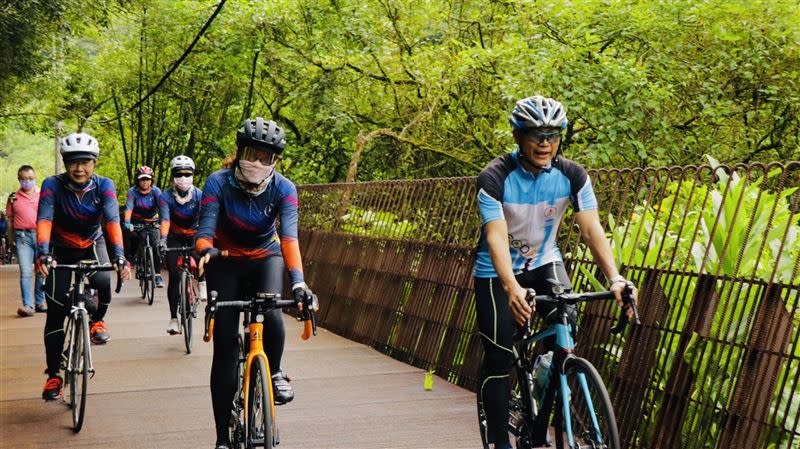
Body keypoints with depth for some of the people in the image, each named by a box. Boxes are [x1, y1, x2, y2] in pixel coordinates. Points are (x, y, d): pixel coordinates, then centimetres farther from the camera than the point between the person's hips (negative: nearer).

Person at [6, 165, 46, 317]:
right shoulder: (13, 197, 9)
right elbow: (10, 220, 13)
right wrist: (10, 240, 10)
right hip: (23, 237, -1)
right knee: (25, 272, -8)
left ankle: (40, 302, 17)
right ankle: (27, 305, -10)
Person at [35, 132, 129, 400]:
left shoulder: (103, 185, -21)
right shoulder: (53, 185, -23)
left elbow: (112, 220, -33)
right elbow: (44, 220, -34)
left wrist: (119, 256, -48)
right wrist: (44, 254, -51)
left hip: (92, 245, 0)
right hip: (61, 249, 0)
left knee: (102, 282, -30)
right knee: (56, 310, -8)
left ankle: (97, 320, 3)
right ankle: (53, 375, 3)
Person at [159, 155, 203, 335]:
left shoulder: (199, 195, -19)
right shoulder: (166, 196, -19)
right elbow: (165, 219, -31)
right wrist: (163, 240, -48)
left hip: (194, 235, 1)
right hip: (175, 237, -1)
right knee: (174, 276, -11)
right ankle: (173, 317, -7)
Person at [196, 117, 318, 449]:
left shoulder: (283, 189, -19)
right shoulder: (218, 183, -21)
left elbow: (289, 237, -30)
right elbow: (206, 230, -28)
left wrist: (298, 282, -45)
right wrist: (206, 250, -52)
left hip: (265, 259, 0)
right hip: (226, 262, 0)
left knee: (270, 312, -32)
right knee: (224, 347, -7)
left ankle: (274, 373, 0)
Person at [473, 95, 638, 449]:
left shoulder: (572, 176, -14)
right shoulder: (494, 178, -24)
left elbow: (591, 229, -20)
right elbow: (496, 238, -32)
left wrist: (614, 278, -34)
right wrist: (512, 288, -48)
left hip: (544, 262, 3)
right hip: (497, 271, -3)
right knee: (498, 357, -8)